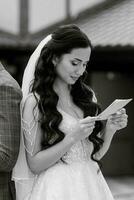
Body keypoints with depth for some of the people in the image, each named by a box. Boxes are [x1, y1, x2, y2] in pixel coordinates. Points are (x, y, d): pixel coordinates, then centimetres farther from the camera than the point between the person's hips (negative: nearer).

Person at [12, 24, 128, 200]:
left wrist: (110, 129, -6)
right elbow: (34, 164, -11)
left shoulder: (87, 96, 6)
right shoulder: (35, 102, -9)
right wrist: (72, 138, -19)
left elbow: (96, 154, 12)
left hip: (93, 184, 5)